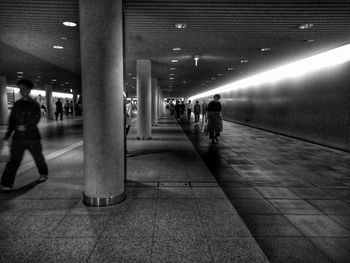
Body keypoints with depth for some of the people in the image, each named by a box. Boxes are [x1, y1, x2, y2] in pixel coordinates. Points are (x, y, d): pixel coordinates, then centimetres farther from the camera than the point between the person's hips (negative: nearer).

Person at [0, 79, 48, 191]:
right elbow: (12, 119, 11)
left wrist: (26, 126, -29)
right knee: (13, 160, -6)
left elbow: (36, 119, -13)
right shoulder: (17, 104, 8)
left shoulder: (35, 105, -2)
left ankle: (43, 174, 37)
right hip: (18, 138, 2)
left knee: (38, 157, 13)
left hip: (32, 137, -2)